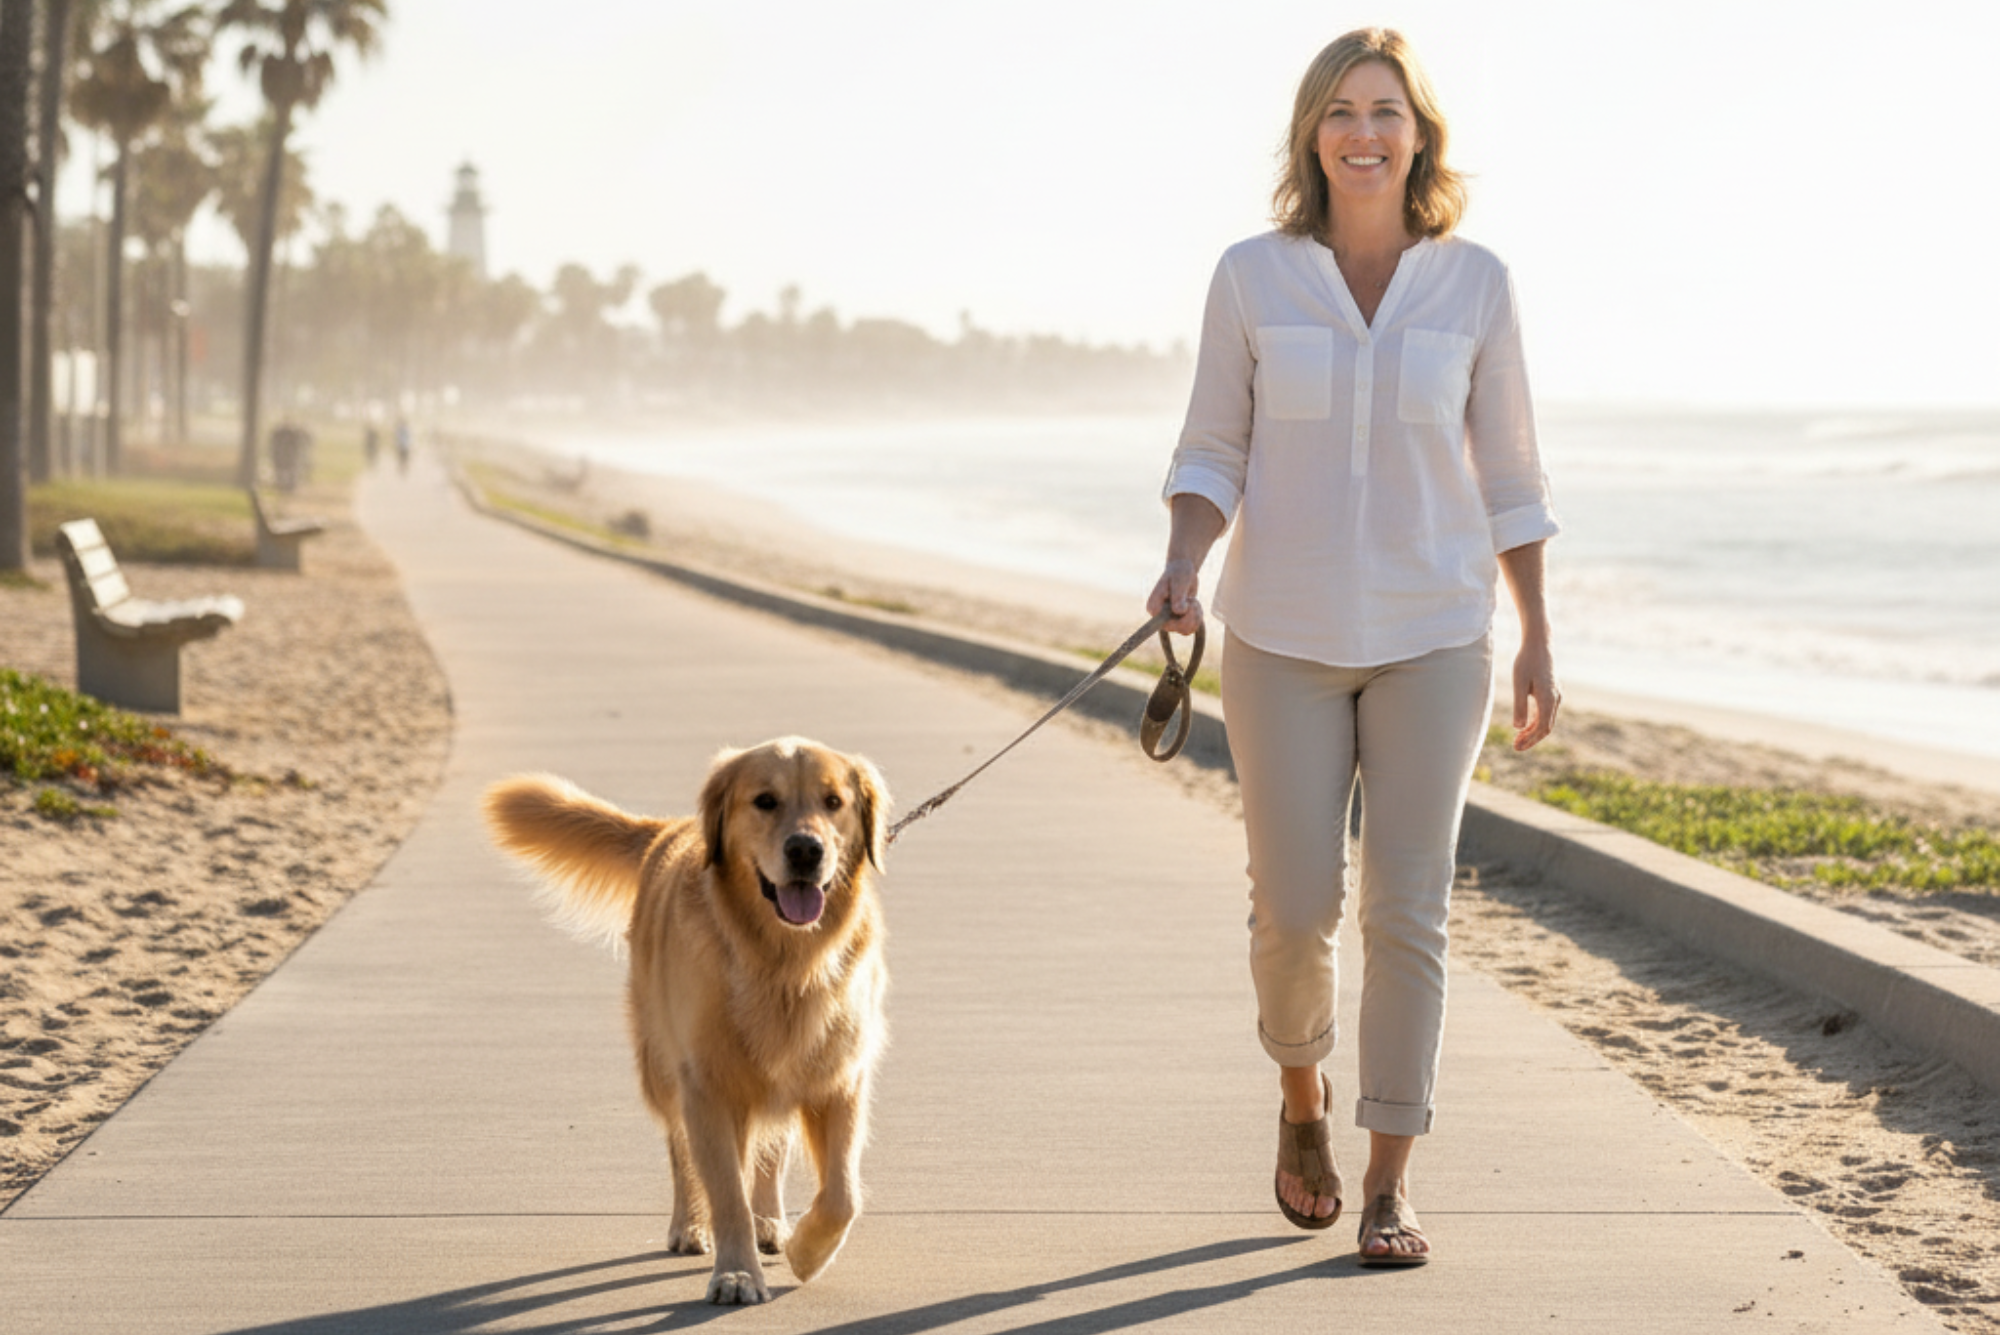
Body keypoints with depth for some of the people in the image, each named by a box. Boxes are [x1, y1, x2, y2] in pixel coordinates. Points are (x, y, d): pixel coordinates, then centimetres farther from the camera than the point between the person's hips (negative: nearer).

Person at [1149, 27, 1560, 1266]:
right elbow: (1214, 453, 2)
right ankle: (1302, 1092, 32)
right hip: (1287, 636, 0)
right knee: (1296, 908, 1)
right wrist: (1184, 564, -18)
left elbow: (1507, 469, 5)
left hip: (1431, 637, 0)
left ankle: (1391, 1183, 5)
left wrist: (1538, 640, 4)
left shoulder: (1475, 282, -2)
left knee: (1407, 908, -5)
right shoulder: (1252, 277, -3)